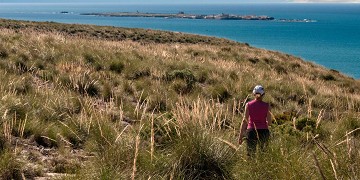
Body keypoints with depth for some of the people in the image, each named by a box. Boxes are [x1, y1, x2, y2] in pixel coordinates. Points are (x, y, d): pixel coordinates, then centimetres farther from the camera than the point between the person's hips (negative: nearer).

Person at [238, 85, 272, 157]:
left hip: (251, 131, 0)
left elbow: (245, 121, -4)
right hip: (263, 132, 0)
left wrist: (241, 135, 1)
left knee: (251, 154, 4)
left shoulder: (248, 105, -3)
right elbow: (269, 122, 2)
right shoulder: (267, 106, -3)